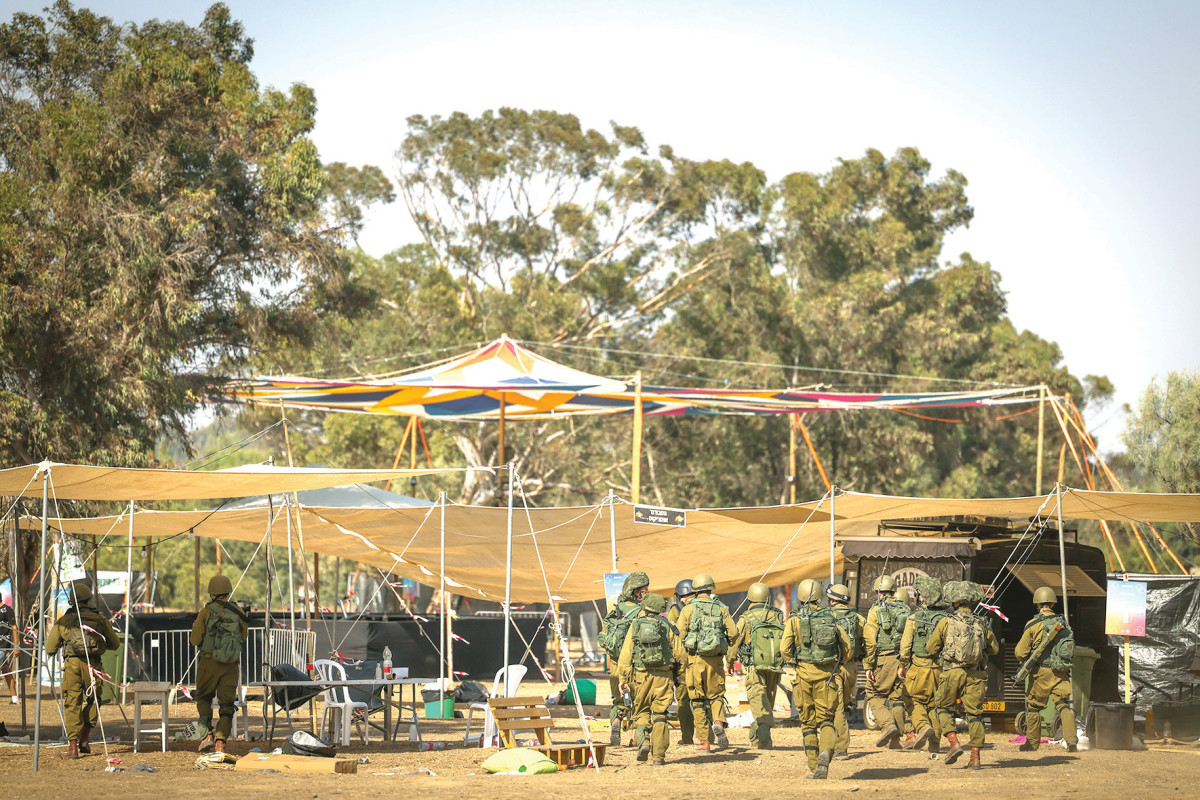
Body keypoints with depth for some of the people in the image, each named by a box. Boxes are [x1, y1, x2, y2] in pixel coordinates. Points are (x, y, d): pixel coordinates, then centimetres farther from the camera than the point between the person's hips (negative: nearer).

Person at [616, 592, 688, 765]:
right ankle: (659, 755, 4)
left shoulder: (635, 626, 3)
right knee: (660, 715, 7)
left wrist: (623, 679, 3)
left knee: (641, 711, 15)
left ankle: (643, 740, -10)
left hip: (641, 676, 0)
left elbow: (625, 655, 0)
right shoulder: (667, 627, 3)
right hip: (664, 677, 0)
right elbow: (680, 655, 1)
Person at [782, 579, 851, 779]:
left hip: (805, 674, -1)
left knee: (808, 722, 9)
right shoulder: (830, 618, 7)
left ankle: (814, 768, 7)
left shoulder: (795, 620, 0)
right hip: (827, 676, 1)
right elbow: (847, 648, 8)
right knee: (826, 720, 5)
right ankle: (826, 752, -24)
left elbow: (786, 650, -6)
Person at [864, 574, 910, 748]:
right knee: (897, 698, 9)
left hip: (882, 660, -4)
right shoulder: (905, 610, 11)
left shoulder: (875, 611, -3)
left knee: (875, 696, 7)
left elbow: (870, 640, -10)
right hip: (902, 660, 4)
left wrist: (868, 665, -8)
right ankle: (895, 739, 9)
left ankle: (888, 726, -14)